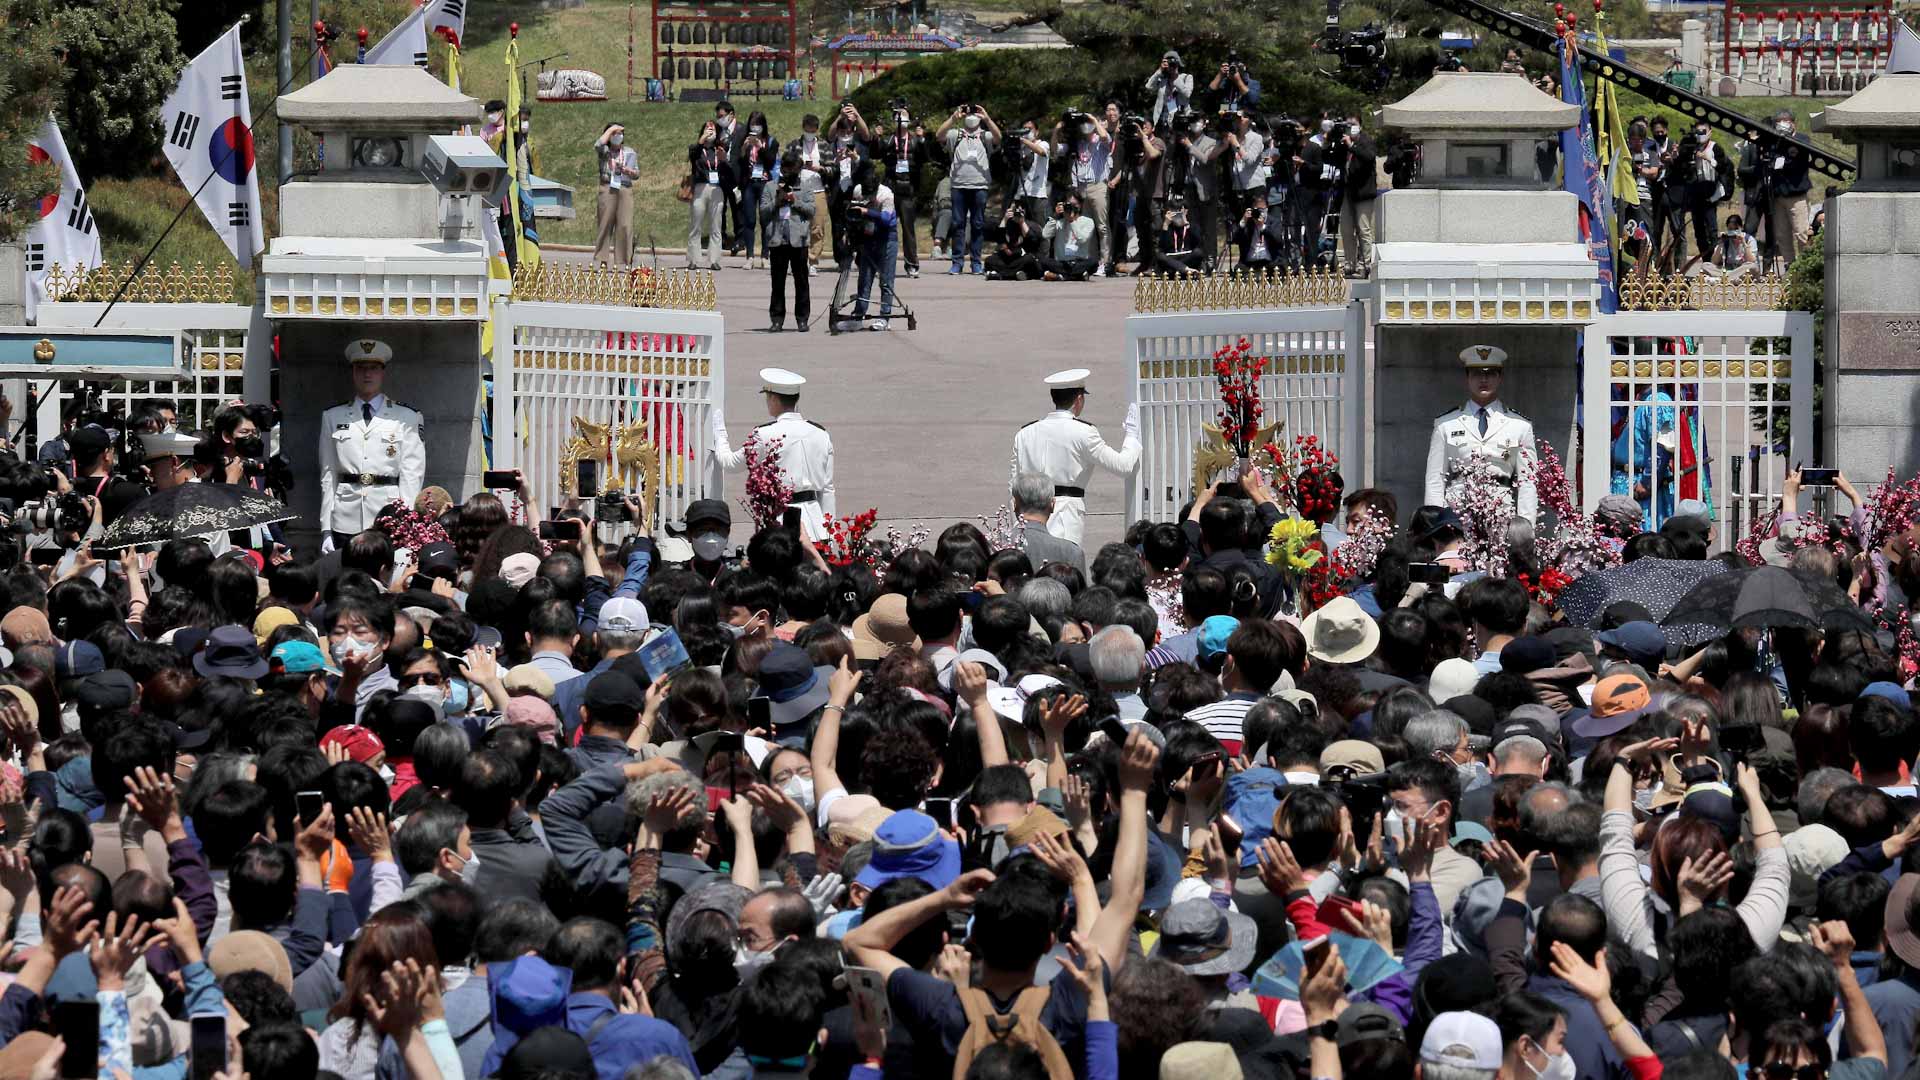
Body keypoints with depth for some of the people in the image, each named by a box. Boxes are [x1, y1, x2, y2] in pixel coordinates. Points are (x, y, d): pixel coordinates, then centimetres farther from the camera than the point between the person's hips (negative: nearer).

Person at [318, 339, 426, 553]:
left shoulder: (406, 419, 9)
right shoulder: (333, 418, 14)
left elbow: (412, 475, 4)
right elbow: (328, 477, 12)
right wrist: (326, 530, 4)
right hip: (346, 524, 2)